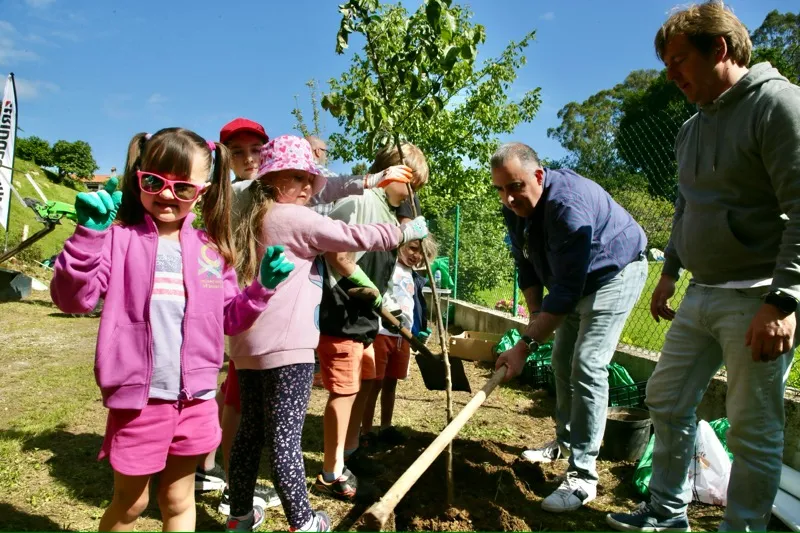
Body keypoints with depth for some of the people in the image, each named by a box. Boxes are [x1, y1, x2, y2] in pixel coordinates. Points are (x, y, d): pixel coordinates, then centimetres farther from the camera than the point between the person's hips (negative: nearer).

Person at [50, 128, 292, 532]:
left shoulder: (210, 249, 5)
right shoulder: (119, 238, -7)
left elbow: (231, 318, 10)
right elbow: (72, 299, -17)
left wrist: (263, 287, -6)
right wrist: (89, 235, -27)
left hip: (196, 399, 4)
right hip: (138, 399, -3)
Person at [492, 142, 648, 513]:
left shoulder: (568, 204, -36)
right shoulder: (515, 208, -9)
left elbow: (566, 288, -38)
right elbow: (527, 267, 2)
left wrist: (525, 346, -38)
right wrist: (535, 314, -9)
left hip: (615, 273, -8)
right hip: (576, 280, 9)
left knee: (587, 366, -17)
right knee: (562, 361, 13)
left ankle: (583, 476, -10)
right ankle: (565, 441, 31)